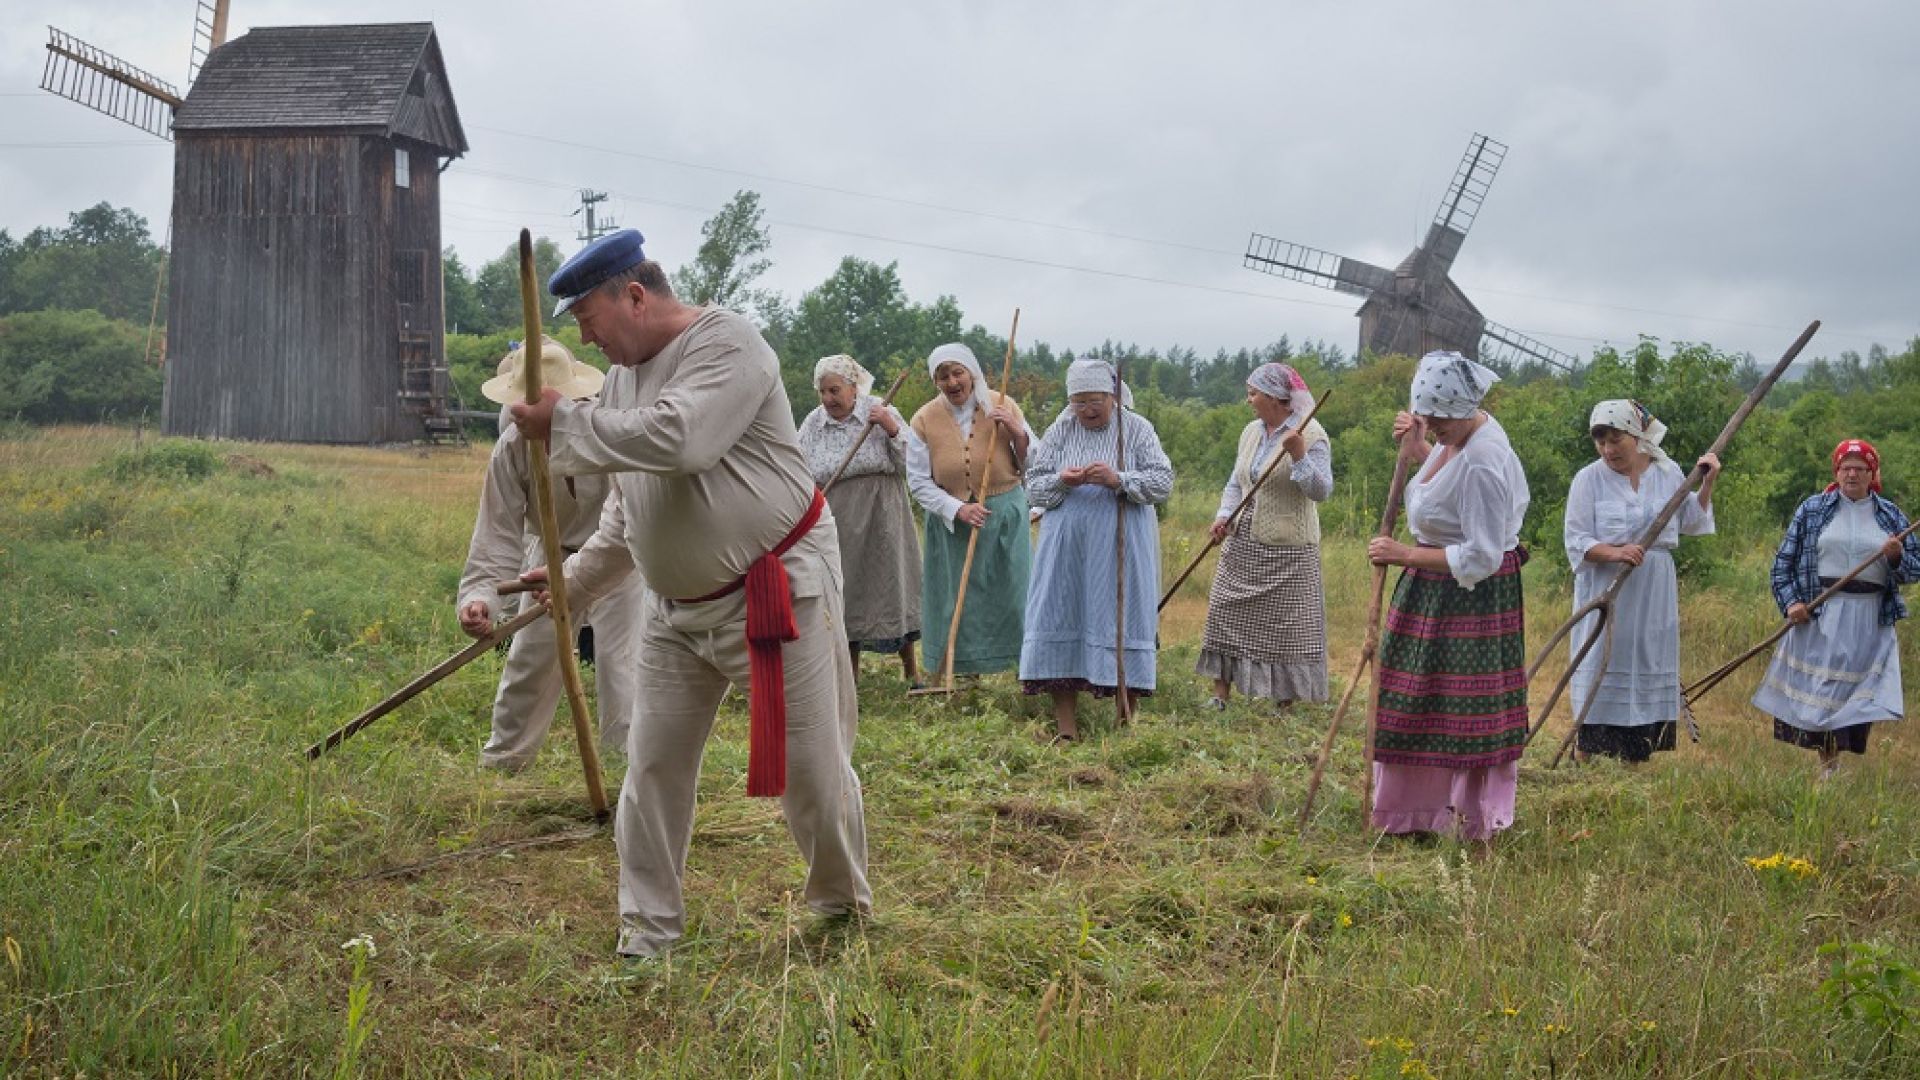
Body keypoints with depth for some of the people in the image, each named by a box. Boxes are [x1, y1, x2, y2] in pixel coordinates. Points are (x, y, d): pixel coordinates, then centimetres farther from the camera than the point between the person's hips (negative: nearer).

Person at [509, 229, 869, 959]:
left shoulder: (724, 344, -15)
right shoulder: (636, 373, 13)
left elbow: (678, 439, -32)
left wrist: (565, 422, -22)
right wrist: (577, 577, 16)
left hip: (775, 592, -8)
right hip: (677, 607, 8)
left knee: (810, 764, 2)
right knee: (655, 764, 7)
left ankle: (843, 905, 25)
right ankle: (648, 928, 20)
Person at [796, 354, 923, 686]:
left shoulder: (881, 412, -1)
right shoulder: (812, 425, 4)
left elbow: (911, 465, -3)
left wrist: (892, 430, -15)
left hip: (882, 519, -1)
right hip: (839, 522, 2)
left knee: (893, 584, 3)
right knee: (844, 590, 5)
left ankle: (910, 667, 17)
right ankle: (851, 669, 18)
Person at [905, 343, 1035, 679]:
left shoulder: (1003, 407, -2)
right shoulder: (924, 420, -3)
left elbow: (1032, 468, 2)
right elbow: (918, 482, -3)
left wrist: (1017, 433, -16)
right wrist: (958, 509, -16)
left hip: (1005, 516, 0)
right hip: (950, 520, 0)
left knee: (1012, 592, 2)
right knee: (959, 600, 4)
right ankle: (966, 673, 16)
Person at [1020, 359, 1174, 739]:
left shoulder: (1137, 429, 2)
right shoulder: (1059, 432, 7)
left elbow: (1163, 483, -7)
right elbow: (1033, 487, 5)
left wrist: (1118, 479, -22)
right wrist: (1060, 482, -16)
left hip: (1122, 550, -2)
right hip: (1069, 548, 2)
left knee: (1123, 621, 0)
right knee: (1063, 620, 0)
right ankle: (1065, 726, 6)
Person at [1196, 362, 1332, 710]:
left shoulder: (1311, 435, -10)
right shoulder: (1251, 432, 10)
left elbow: (1321, 491, -17)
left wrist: (1299, 456, -29)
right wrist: (1224, 515, 1)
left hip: (1286, 546, -7)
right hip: (1242, 542, 7)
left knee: (1286, 623, 0)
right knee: (1226, 614, 5)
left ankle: (1287, 701, 10)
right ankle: (1220, 693, 13)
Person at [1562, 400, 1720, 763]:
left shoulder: (1668, 472, 6)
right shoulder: (1589, 479, -5)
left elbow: (1691, 522, 18)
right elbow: (1576, 542, -9)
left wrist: (1708, 484, 7)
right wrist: (1615, 552, -25)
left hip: (1654, 594, 4)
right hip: (1605, 592, -3)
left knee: (1648, 666, 7)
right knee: (1600, 669, -3)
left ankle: (1636, 757, 17)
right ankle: (1583, 759, 3)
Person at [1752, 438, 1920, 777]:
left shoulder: (1891, 516, 9)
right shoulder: (1812, 509, 5)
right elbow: (1784, 561, 4)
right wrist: (1790, 602, -8)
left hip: (1870, 622, 1)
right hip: (1819, 617, -1)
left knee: (1855, 693, 0)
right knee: (1817, 691, 0)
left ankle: (1835, 765, 12)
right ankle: (1827, 765, 13)